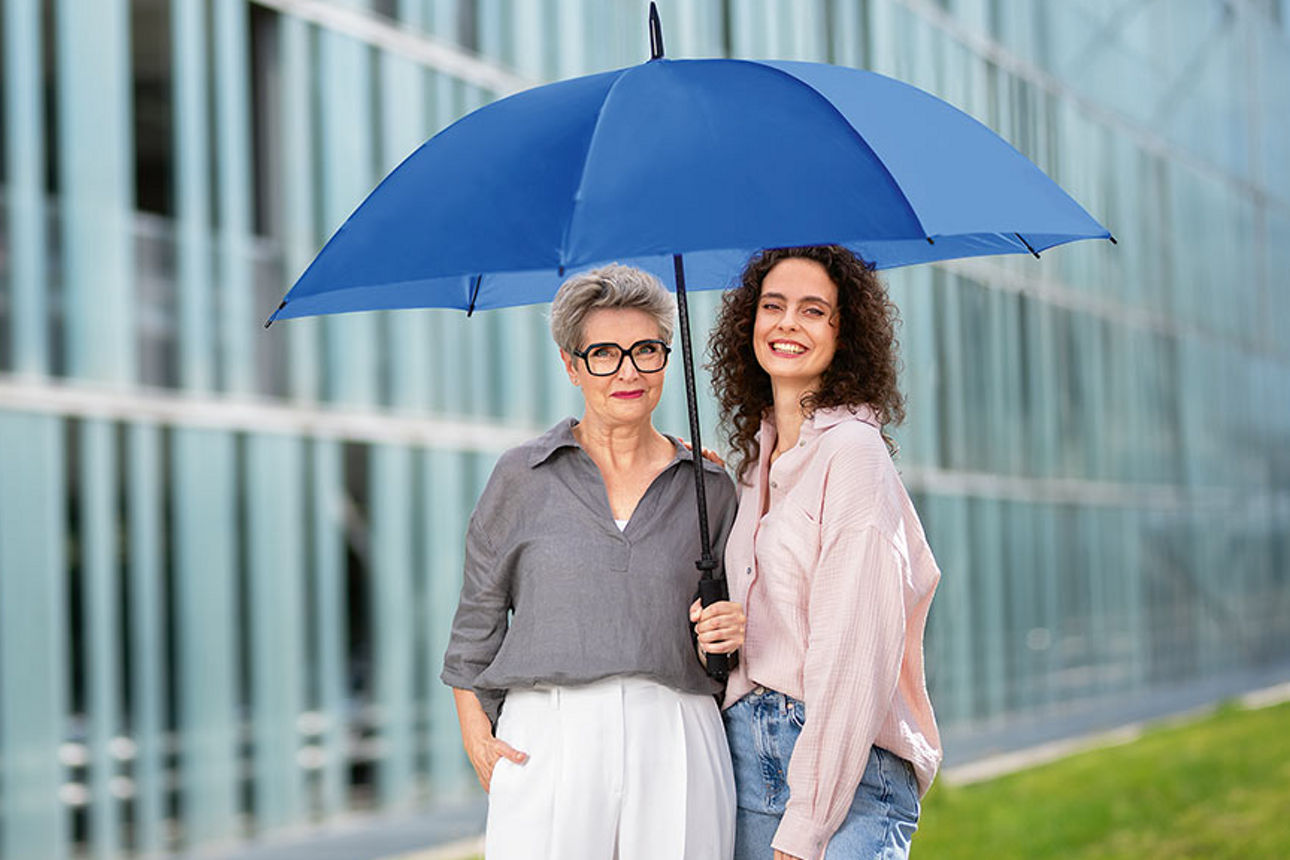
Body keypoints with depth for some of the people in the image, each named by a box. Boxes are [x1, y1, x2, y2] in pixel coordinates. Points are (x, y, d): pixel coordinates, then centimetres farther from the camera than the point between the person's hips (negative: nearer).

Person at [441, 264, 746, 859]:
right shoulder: (523, 476, 7)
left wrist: (727, 635, -2)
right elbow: (478, 621, 9)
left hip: (675, 748, 1)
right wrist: (477, 736, -2)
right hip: (547, 742, -1)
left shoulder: (709, 487, 11)